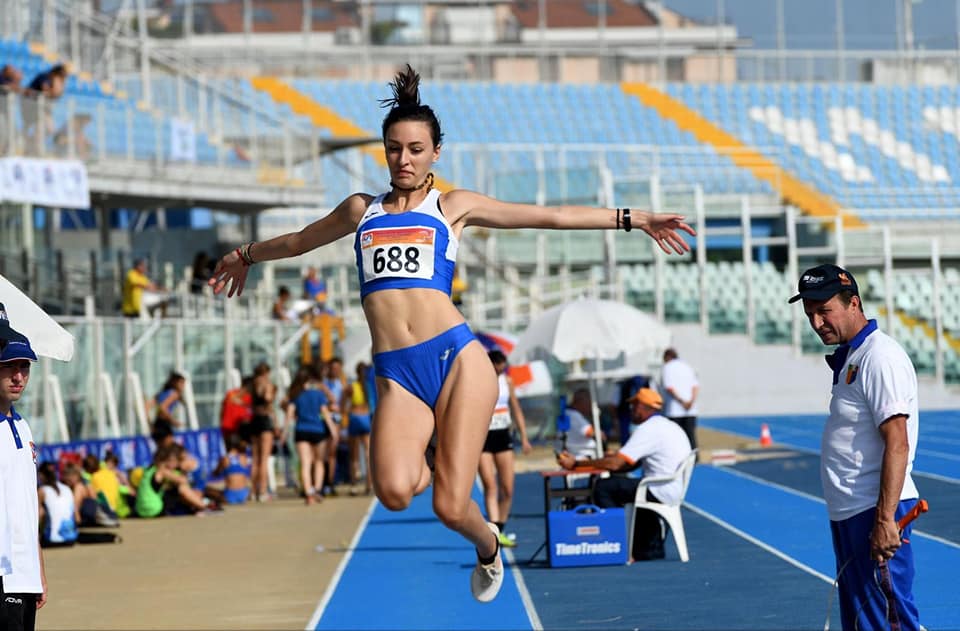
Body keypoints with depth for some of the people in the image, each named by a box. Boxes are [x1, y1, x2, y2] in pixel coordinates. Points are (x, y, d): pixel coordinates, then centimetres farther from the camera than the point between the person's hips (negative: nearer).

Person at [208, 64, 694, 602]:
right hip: (397, 374, 2)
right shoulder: (362, 210, 21)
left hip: (456, 357, -2)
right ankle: (420, 468, 13)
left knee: (450, 508, -11)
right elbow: (300, 241, 41)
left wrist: (631, 218, 7)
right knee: (394, 492, -26)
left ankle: (489, 547, 26)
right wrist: (248, 254, 55)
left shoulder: (453, 206, 13)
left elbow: (551, 216, 11)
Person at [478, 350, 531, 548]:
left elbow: (516, 409, 15)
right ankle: (495, 532, -21)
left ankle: (501, 530, 13)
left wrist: (524, 437, 12)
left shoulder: (507, 381, 7)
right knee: (490, 485, -14)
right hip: (482, 437, -5)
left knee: (507, 489, 1)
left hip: (503, 436, 5)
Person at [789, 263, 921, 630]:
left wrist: (884, 519, -26)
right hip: (849, 516, 11)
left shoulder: (880, 357, -14)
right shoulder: (848, 358, 16)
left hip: (875, 515, -11)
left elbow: (897, 444, -22)